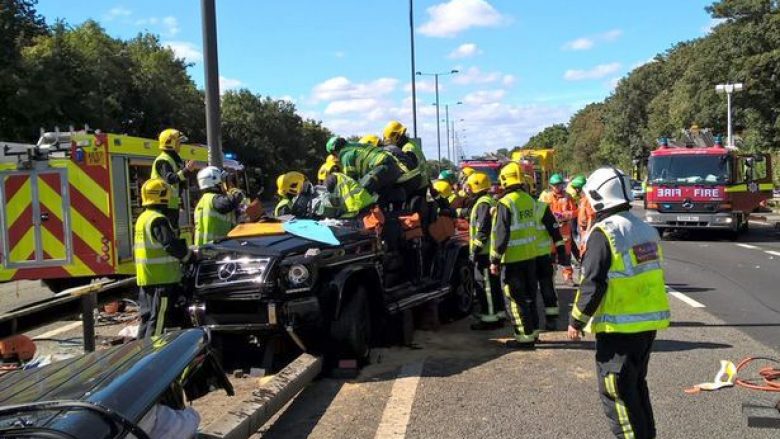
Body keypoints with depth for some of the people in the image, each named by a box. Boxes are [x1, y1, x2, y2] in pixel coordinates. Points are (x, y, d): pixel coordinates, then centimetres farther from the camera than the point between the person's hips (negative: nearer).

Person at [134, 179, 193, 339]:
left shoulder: (143, 218, 15)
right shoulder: (158, 219, -16)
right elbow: (172, 245, -23)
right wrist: (190, 256, -9)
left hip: (145, 278, 10)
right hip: (161, 279, -10)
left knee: (148, 316, 16)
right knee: (158, 320, -5)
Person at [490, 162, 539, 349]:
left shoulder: (505, 203, -17)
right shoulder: (529, 200, 6)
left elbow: (500, 235, -18)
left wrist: (495, 259, -13)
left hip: (512, 258, -7)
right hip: (530, 256, 7)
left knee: (515, 299, 1)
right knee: (529, 295, 17)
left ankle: (525, 336, 4)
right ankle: (533, 330, 26)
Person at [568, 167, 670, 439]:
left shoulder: (604, 232, -16)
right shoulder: (645, 229, 9)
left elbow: (592, 284, -18)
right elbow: (651, 275, 16)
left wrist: (577, 321, -9)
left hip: (620, 326, -9)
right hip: (650, 321, 9)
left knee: (616, 392, 2)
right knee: (636, 384, 22)